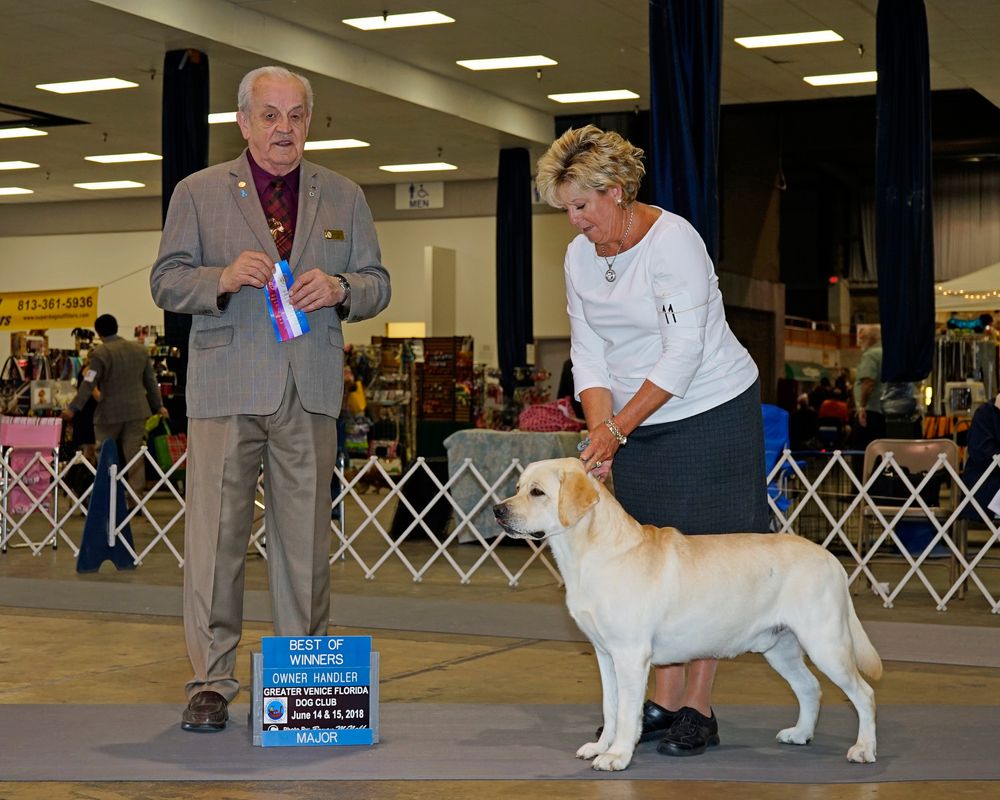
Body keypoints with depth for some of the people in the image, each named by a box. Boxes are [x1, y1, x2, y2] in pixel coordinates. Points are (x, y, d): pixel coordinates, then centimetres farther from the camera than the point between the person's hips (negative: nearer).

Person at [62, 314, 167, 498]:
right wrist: (158, 405, 25)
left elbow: (88, 384, -13)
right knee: (134, 456, 4)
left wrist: (73, 408, -10)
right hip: (137, 411, 4)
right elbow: (150, 380, 16)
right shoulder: (139, 349, 8)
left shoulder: (100, 353, -9)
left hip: (110, 413, -4)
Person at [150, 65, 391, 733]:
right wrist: (223, 278, -15)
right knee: (216, 534, -4)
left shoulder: (344, 197, 14)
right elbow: (166, 281, 5)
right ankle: (212, 682, 4)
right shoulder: (198, 193, 8)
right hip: (225, 387, -2)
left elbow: (376, 283, 14)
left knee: (307, 536, 6)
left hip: (311, 390, 2)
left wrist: (339, 289, -9)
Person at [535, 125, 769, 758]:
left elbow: (683, 354, -21)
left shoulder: (674, 241, -18)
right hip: (637, 421, 7)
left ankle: (697, 707, -2)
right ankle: (664, 701, 9)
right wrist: (601, 431, -10)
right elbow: (589, 356, 4)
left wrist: (618, 428, -22)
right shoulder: (579, 256, 4)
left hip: (713, 410, -6)